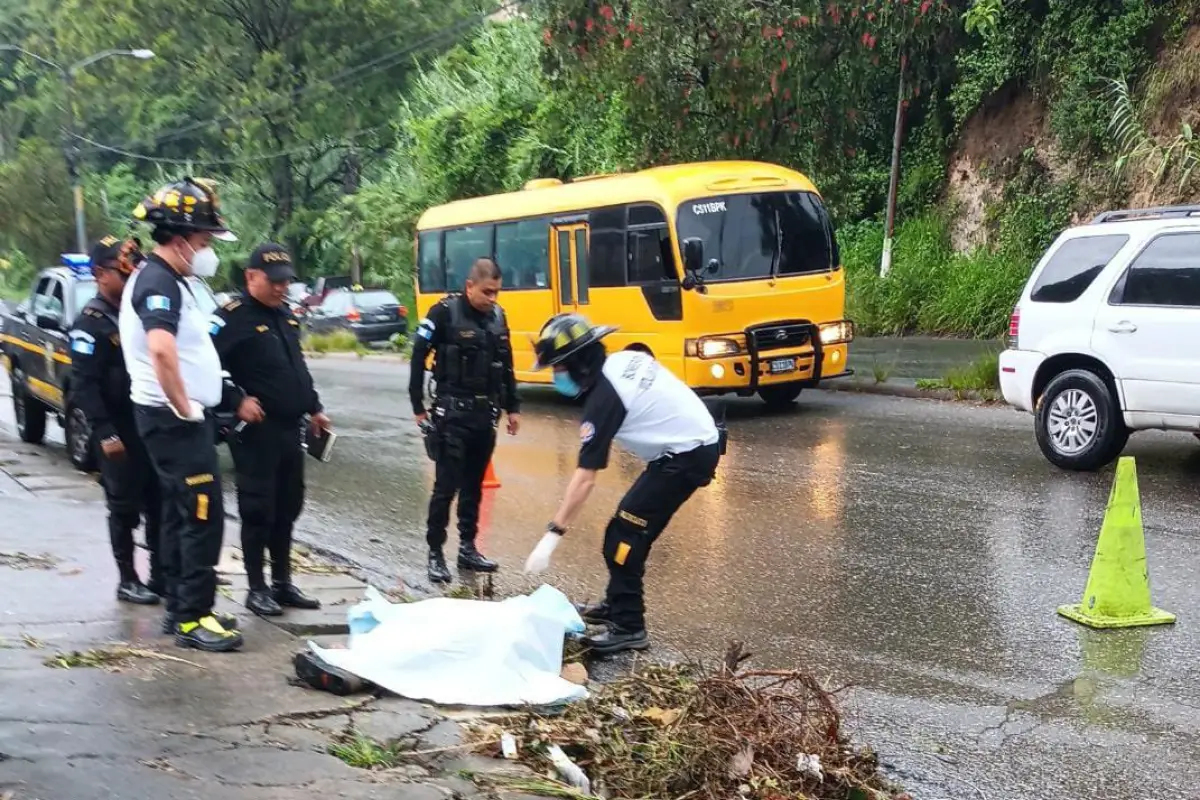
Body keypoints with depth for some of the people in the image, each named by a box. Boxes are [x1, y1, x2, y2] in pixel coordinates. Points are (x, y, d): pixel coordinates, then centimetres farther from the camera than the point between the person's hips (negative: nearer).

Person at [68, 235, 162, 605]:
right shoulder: (90, 323, -10)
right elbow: (83, 384, -16)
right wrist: (104, 433, -22)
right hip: (119, 431, -7)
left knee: (160, 504, 10)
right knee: (125, 507, 0)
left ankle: (161, 574, 19)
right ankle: (127, 580, 11)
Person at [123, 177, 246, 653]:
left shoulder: (162, 279, 15)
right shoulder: (159, 282, -18)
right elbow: (161, 349, -36)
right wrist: (184, 407, -25)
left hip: (176, 416, 10)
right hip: (174, 418, -10)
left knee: (180, 514, 15)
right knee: (202, 515, -8)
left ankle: (180, 608, 24)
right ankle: (192, 619, -3)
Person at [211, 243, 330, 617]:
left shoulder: (286, 316, 15)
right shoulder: (233, 317, -11)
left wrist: (314, 408, 21)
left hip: (290, 428, 8)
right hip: (256, 431, -8)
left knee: (287, 507, 13)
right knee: (258, 510, -1)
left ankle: (283, 582, 23)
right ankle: (257, 589, 9)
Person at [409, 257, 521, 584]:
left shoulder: (497, 316, 8)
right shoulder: (445, 313, -10)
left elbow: (506, 365, 16)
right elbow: (418, 357, -8)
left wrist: (512, 407, 15)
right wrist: (419, 407, -9)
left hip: (485, 413, 6)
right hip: (453, 413, -6)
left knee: (473, 485, 13)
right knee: (446, 485, -4)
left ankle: (467, 548, 23)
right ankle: (435, 553, 6)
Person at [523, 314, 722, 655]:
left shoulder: (603, 399, -20)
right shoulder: (627, 359, 3)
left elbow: (585, 477, -22)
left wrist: (552, 535, -19)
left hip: (687, 455, -10)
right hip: (699, 440, 10)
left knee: (624, 534, -8)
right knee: (632, 526, 15)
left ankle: (629, 627, -4)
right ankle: (618, 604, 27)